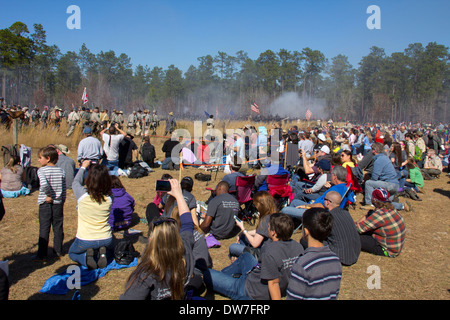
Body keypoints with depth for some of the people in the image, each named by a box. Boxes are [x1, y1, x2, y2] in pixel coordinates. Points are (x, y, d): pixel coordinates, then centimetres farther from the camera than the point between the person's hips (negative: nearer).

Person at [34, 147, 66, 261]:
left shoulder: (41, 170, -10)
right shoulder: (61, 171, 2)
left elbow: (44, 184, -29)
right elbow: (64, 189, 5)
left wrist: (48, 195, -15)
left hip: (45, 204, -3)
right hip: (58, 204, 4)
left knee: (44, 229, 3)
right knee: (58, 227, 12)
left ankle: (42, 254, 7)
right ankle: (58, 250, 20)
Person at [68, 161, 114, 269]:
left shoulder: (83, 194, -19)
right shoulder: (109, 198, -14)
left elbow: (75, 182, 4)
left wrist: (83, 167, 17)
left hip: (85, 241, -1)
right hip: (106, 240, 2)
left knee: (72, 253, 32)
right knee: (109, 250, 37)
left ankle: (86, 256, -1)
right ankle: (102, 254, 2)